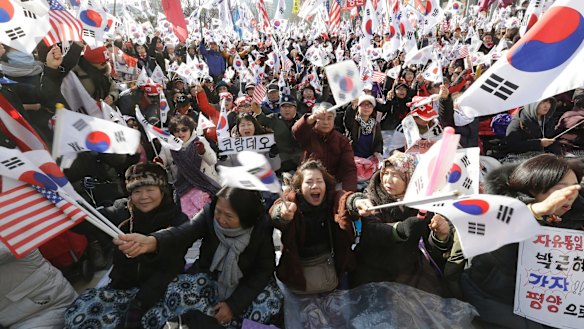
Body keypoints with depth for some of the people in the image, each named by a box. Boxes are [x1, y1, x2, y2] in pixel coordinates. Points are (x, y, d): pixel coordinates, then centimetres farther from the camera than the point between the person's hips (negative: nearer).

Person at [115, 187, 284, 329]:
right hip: (210, 275, 0)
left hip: (248, 283, 1)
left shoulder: (263, 228, -24)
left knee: (269, 305, -27)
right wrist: (151, 242, -62)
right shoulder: (209, 214, -21)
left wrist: (233, 304, -22)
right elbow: (182, 233, -39)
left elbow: (264, 270, -16)